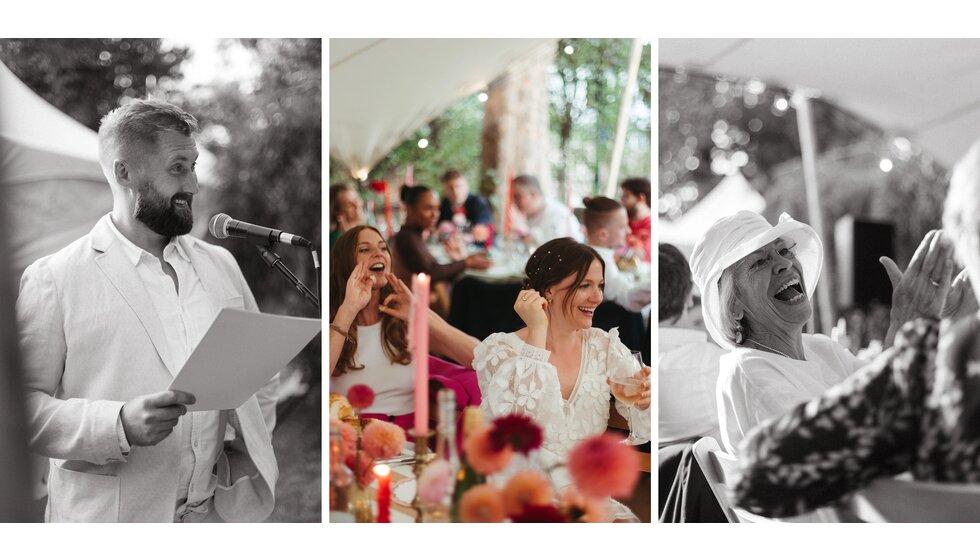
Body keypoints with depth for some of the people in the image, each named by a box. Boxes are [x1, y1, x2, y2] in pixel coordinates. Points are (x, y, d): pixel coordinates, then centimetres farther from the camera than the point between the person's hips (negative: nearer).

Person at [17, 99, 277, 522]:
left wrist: (248, 452, 4)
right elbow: (23, 404, -12)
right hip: (109, 518, -4)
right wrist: (120, 425, -25)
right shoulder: (52, 280, -6)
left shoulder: (220, 265, 10)